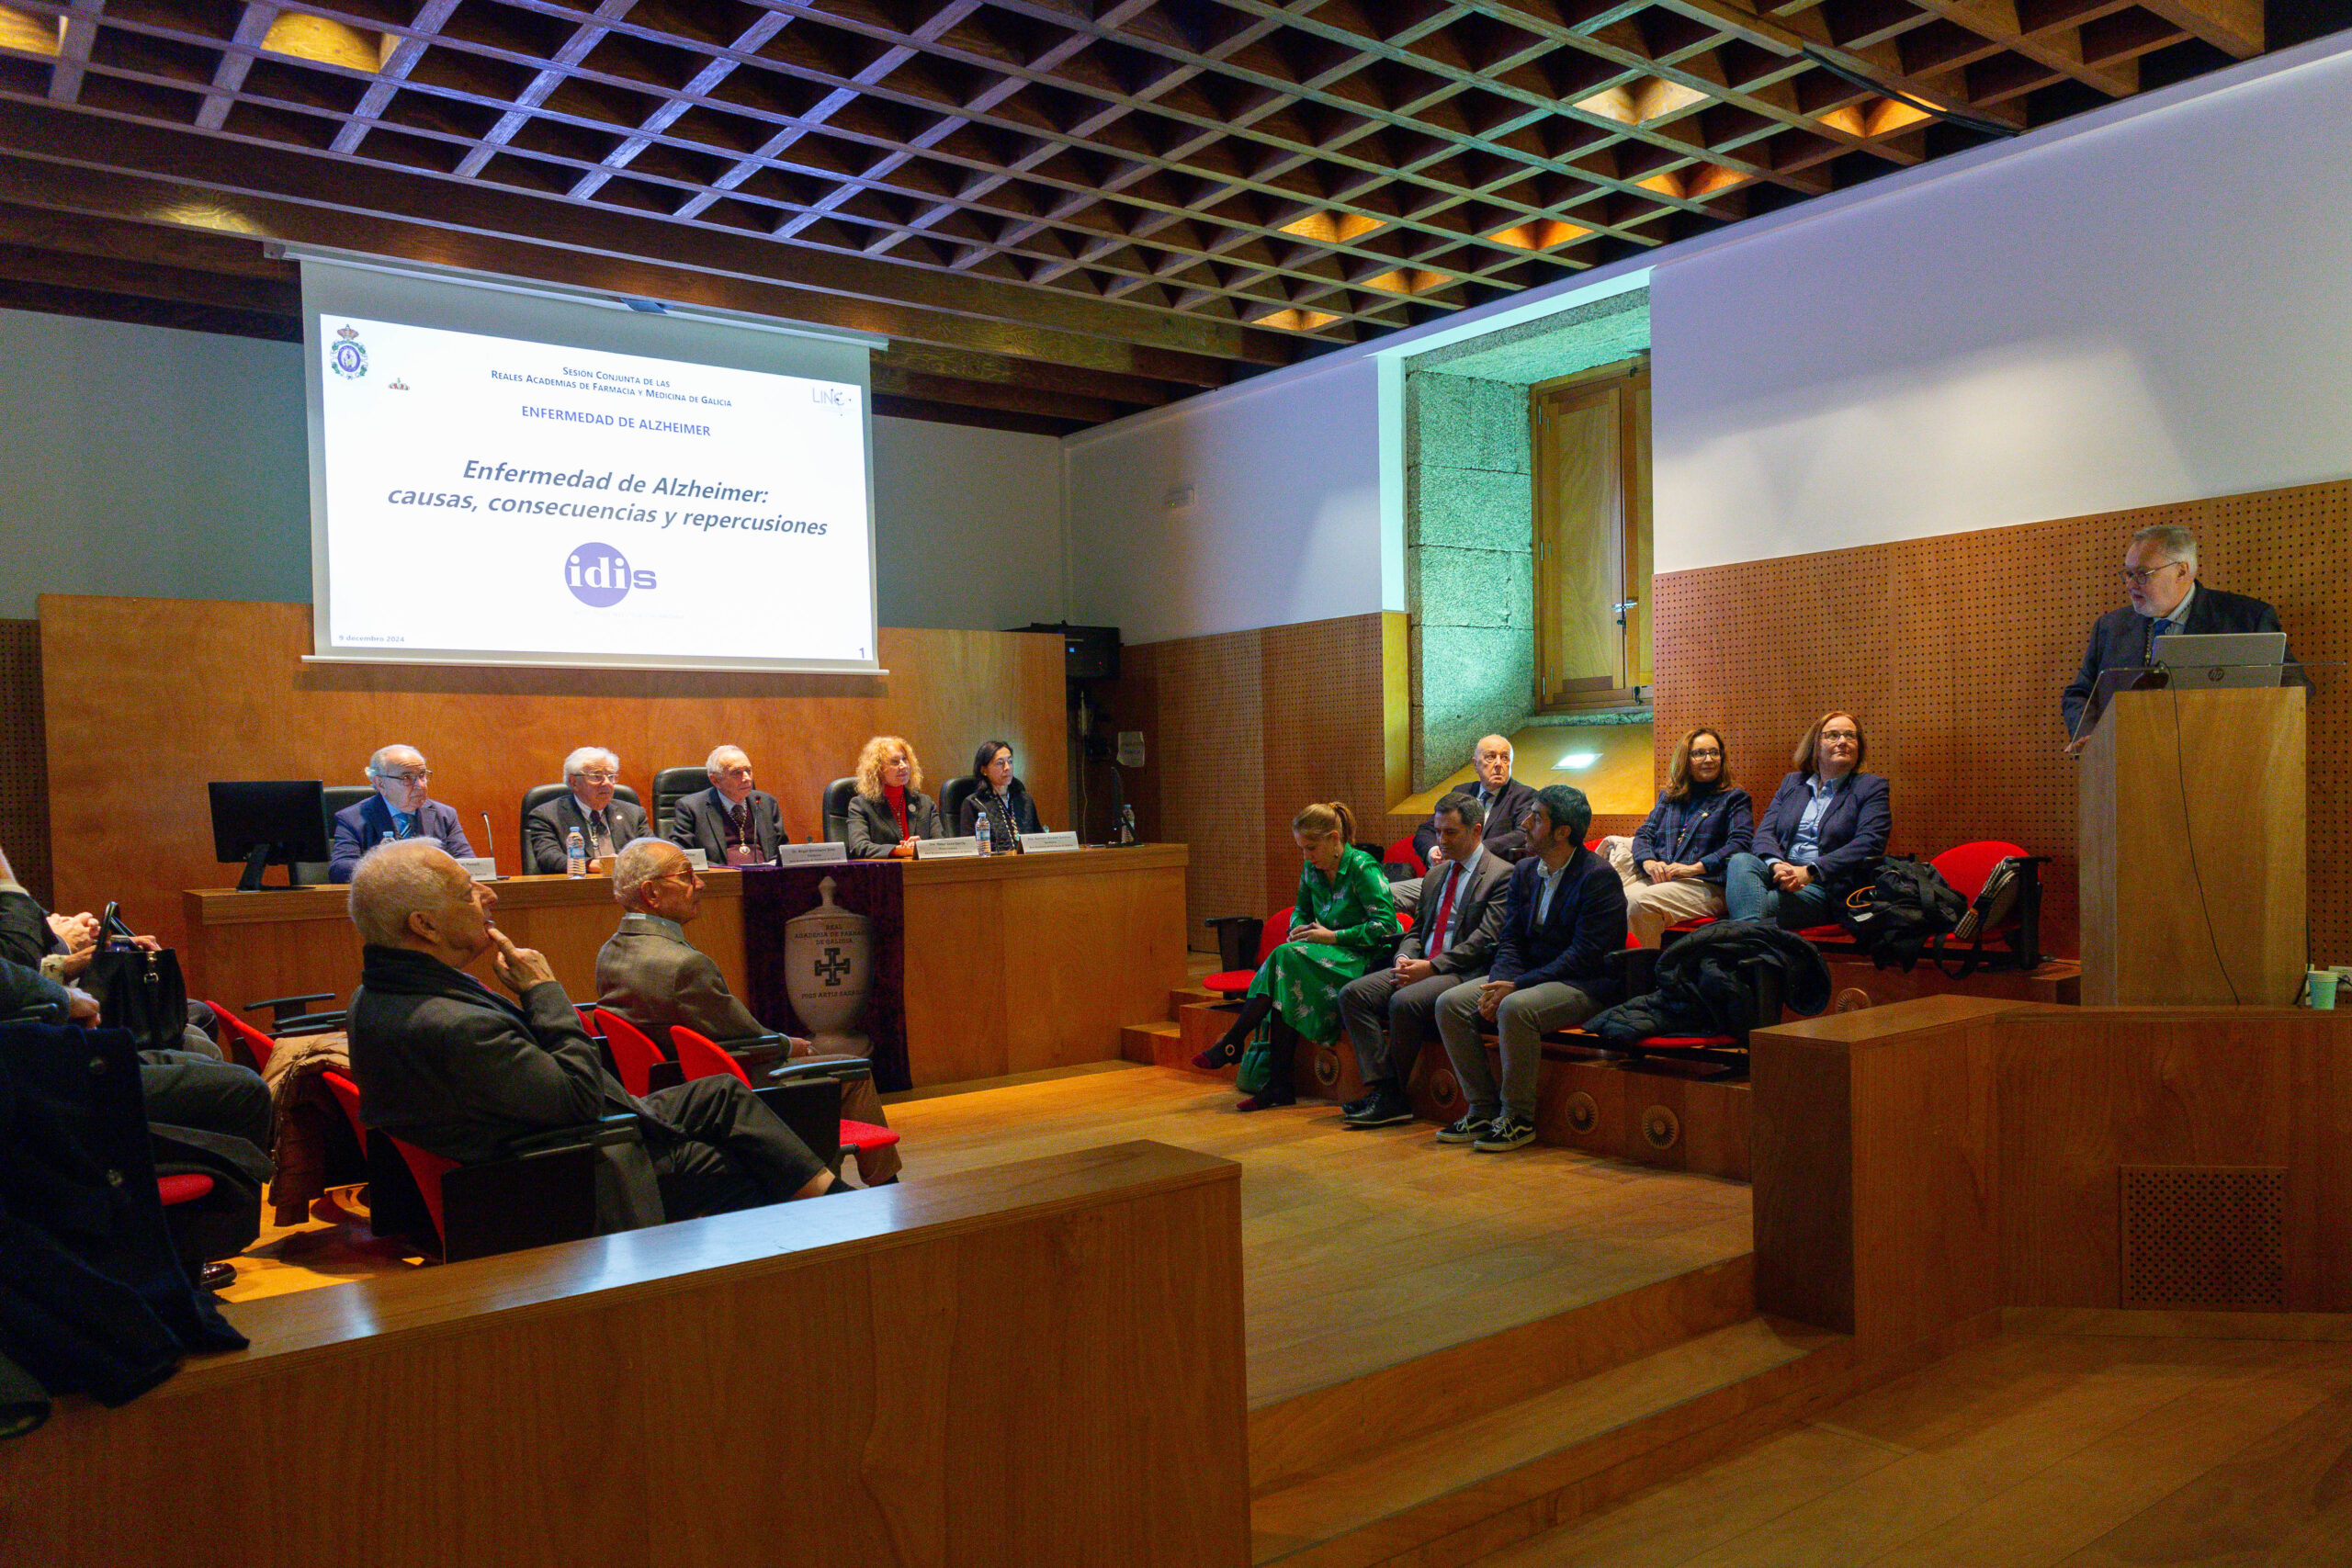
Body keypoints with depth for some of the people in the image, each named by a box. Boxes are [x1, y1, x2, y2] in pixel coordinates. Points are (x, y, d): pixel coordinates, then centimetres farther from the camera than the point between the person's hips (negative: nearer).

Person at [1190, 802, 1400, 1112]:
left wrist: (1334, 936, -17)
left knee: (1287, 957, -28)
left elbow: (1386, 925, -17)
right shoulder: (1311, 869, 9)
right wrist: (1298, 930, 1)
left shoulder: (1363, 869, -12)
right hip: (1332, 957, 7)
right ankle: (1278, 1083, -28)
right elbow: (1302, 909, 25)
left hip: (1366, 959, -7)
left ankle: (1231, 1045, -23)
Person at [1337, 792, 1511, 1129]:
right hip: (1421, 967, 8)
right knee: (1353, 994, -12)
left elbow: (1485, 941, -13)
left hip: (1465, 973, -8)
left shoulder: (1501, 875, -4)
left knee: (1404, 1001, -32)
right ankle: (1384, 1090, -17)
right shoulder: (1435, 875, 21)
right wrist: (1404, 959, 0)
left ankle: (1393, 1097, -15)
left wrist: (1431, 967, -17)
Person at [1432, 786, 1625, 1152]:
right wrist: (1500, 982, -12)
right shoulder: (1525, 871, 11)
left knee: (1515, 1008, -35)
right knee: (1449, 1004, -9)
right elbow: (1510, 939, 10)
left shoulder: (1599, 876, -14)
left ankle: (1518, 1118, -18)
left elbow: (1586, 954, -20)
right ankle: (1482, 1110, -3)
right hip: (1528, 977, 8)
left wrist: (1517, 986, -23)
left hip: (1585, 984, -8)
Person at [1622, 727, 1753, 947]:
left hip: (1707, 884, -4)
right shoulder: (1668, 796, 27)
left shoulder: (1734, 799, 13)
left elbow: (1740, 842, -3)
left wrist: (1695, 867, -15)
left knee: (1639, 903, -34)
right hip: (1657, 879, 4)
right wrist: (1648, 862, -5)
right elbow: (1643, 833, 19)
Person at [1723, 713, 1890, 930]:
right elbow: (1764, 832, 11)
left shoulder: (1872, 787, 10)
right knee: (1740, 861, -32)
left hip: (1826, 888, -4)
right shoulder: (1791, 782, 24)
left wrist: (1811, 871, -19)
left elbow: (1869, 844, -7)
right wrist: (1776, 864, -15)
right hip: (1779, 875, 4)